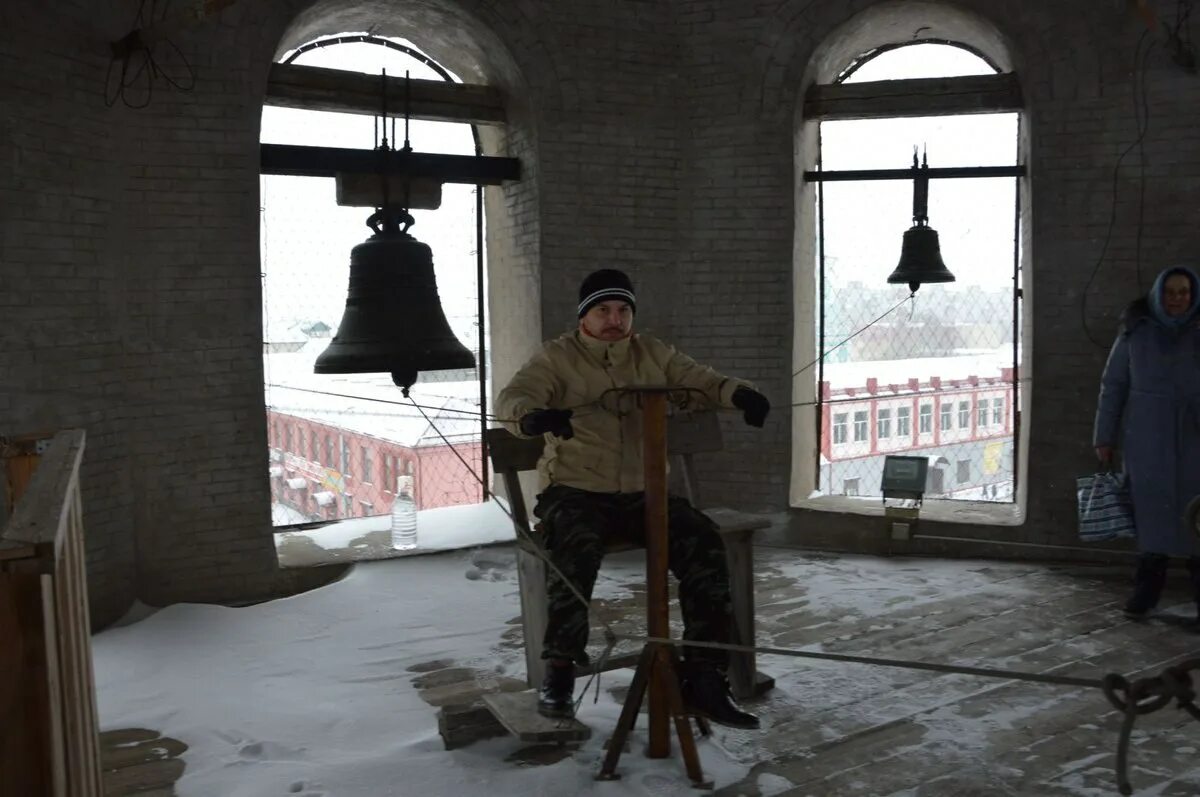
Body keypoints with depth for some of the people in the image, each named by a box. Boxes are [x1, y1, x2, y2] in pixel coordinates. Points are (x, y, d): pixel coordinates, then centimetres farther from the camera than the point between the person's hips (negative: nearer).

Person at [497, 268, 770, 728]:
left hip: (643, 494, 4)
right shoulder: (557, 357, 2)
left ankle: (703, 677, -14)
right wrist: (533, 416, -39)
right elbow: (511, 400, -13)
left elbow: (702, 382, 8)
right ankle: (559, 669, -19)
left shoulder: (654, 356, 14)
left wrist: (737, 393, -18)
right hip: (575, 492, -3)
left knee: (704, 546, -20)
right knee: (575, 551, -36)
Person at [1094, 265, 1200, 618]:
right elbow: (1113, 385, 4)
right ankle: (1147, 587, 11)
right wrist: (1104, 438, 2)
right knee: (1150, 506, 2)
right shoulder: (1136, 331, 1)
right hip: (1146, 437, 0)